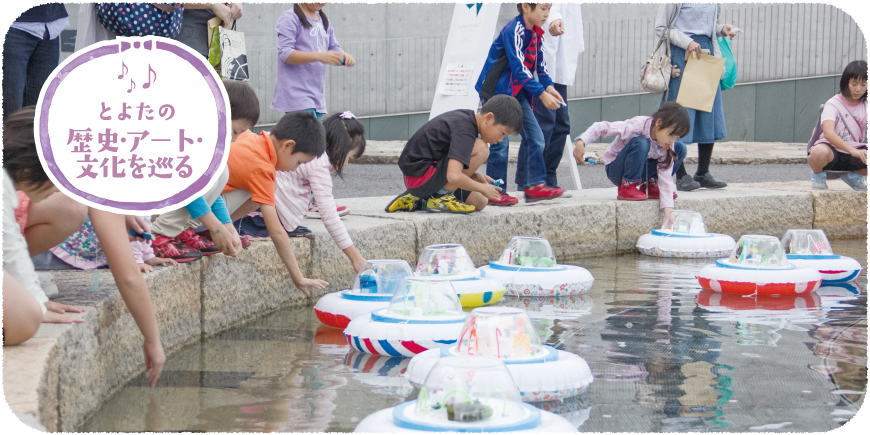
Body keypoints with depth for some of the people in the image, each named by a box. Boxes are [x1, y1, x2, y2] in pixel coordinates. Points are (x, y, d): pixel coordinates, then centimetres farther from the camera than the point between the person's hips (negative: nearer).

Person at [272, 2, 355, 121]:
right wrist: (320, 56, -27)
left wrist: (344, 57, -7)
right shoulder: (290, 18, -7)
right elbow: (285, 54, -15)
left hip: (318, 96, 8)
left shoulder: (324, 21, 17)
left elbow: (335, 50, 18)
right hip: (296, 95, -8)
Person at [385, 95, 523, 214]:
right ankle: (441, 196, -10)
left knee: (479, 203, 13)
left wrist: (474, 175, 7)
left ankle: (418, 200, 13)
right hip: (421, 176, -11)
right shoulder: (465, 131, -20)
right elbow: (454, 176, -30)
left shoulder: (464, 117, 10)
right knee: (481, 149, -20)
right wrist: (482, 188, -14)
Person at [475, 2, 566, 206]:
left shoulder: (536, 32, 8)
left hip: (518, 91, 9)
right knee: (500, 141, -7)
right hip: (498, 90, -9)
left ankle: (534, 185, 8)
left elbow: (540, 63, 10)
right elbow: (519, 68, -25)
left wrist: (548, 86, -7)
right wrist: (541, 94, -26)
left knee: (535, 137, 4)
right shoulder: (514, 30, -20)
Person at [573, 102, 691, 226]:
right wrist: (581, 142, -44)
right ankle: (627, 187, -21)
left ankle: (650, 185, 0)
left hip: (641, 170, 6)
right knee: (640, 143, -36)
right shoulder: (637, 125, -28)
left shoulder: (668, 146, -12)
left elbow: (665, 177, -15)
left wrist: (668, 209, -26)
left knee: (680, 148, -8)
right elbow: (601, 127, -29)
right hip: (615, 169, -6)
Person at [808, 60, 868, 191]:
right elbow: (828, 133, -28)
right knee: (819, 152, -42)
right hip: (832, 149, -5)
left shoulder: (865, 105, 3)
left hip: (855, 152, 5)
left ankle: (855, 176, 9)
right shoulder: (833, 104, -11)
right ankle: (818, 176, -3)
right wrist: (853, 151, -42)